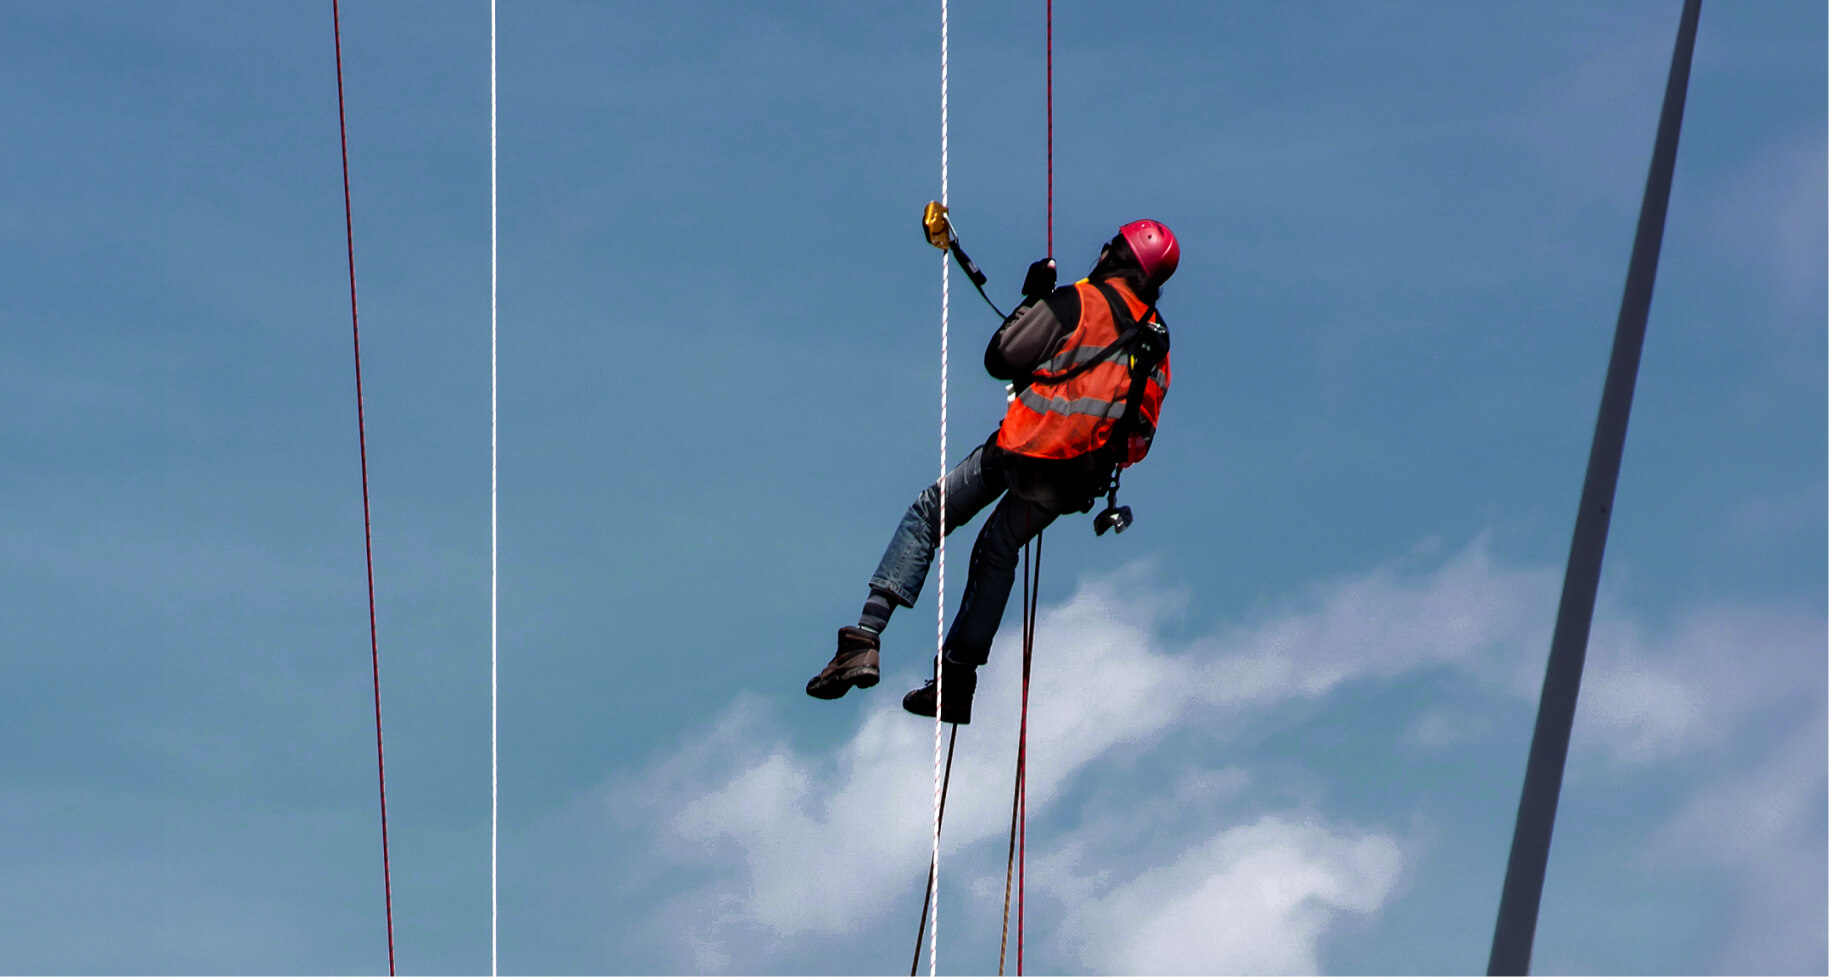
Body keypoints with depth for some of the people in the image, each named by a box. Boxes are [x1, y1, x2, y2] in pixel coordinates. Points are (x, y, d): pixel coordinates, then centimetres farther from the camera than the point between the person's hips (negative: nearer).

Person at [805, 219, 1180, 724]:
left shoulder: (1077, 302, -5)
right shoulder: (1158, 342, 13)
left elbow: (1001, 359, -7)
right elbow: (1139, 436, 15)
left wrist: (1032, 300, 7)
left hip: (1025, 447, -6)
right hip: (1080, 477, 6)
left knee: (925, 517, 7)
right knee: (998, 553, 25)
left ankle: (864, 641, -9)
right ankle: (959, 680, 23)